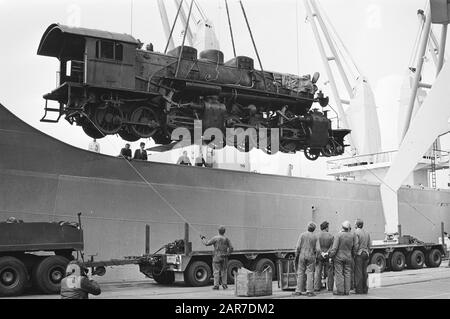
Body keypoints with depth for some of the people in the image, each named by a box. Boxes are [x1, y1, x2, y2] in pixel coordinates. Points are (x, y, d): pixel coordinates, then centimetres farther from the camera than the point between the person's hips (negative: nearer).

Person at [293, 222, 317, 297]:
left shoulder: (302, 235, -3)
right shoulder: (315, 237, -1)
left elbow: (298, 247, -6)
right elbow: (316, 249, 1)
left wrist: (296, 256, 3)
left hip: (302, 256, 0)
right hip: (311, 256, 0)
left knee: (300, 273, 5)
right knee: (310, 274, 2)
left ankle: (298, 291, 5)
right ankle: (309, 291, -2)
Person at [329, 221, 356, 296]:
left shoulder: (338, 235, -14)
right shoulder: (352, 236, -2)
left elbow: (334, 248, -17)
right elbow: (353, 246, 4)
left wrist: (331, 256, -11)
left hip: (339, 257, -4)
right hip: (348, 257, 4)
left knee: (339, 274, 0)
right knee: (347, 274, 9)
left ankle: (340, 291, -2)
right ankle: (347, 291, 9)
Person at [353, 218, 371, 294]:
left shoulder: (356, 233, -10)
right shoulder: (367, 233, 11)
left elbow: (356, 245, -16)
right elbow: (369, 246, 13)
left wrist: (354, 254, -7)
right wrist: (368, 255, 19)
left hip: (359, 254, -7)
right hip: (366, 253, 7)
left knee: (358, 272, -4)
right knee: (364, 272, 10)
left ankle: (359, 289, -4)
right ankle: (365, 289, 12)